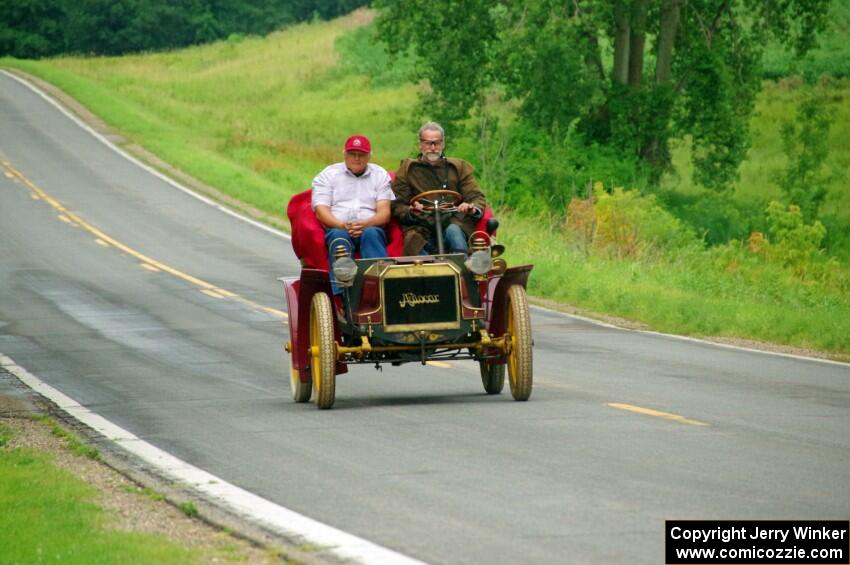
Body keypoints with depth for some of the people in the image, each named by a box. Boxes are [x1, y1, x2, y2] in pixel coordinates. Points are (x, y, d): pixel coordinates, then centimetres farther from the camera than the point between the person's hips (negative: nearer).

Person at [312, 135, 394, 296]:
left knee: (371, 234, -35)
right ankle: (341, 293, -55)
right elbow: (321, 210, 4)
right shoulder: (328, 175, 19)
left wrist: (366, 224, -16)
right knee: (339, 237, -36)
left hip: (370, 227, 1)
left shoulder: (380, 175, 20)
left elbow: (384, 212, 6)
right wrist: (341, 225, -16)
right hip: (338, 228, -1)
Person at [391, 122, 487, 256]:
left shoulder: (459, 167, 19)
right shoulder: (407, 169, 17)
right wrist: (410, 212, -14)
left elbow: (477, 198, 12)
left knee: (453, 231, -36)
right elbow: (397, 206, 10)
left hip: (455, 225, 1)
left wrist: (473, 208, -14)